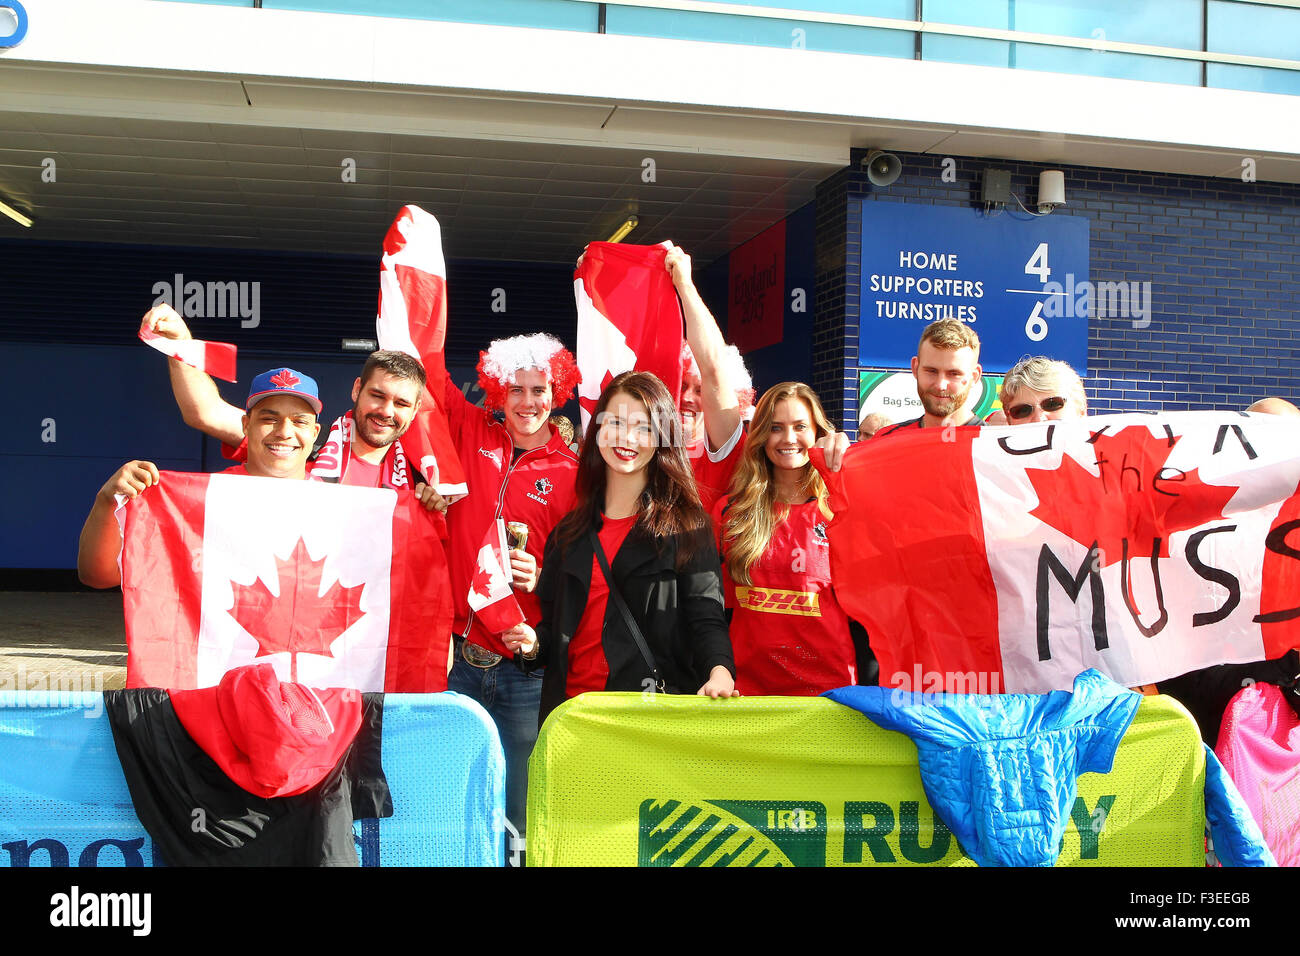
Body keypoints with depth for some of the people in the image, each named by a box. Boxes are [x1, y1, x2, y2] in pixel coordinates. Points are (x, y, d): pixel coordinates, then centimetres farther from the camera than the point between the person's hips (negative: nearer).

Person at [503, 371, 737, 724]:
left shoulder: (687, 526, 2)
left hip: (654, 707, -3)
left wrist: (720, 671, -24)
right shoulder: (571, 529, 15)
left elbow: (705, 618, -6)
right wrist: (534, 643, -2)